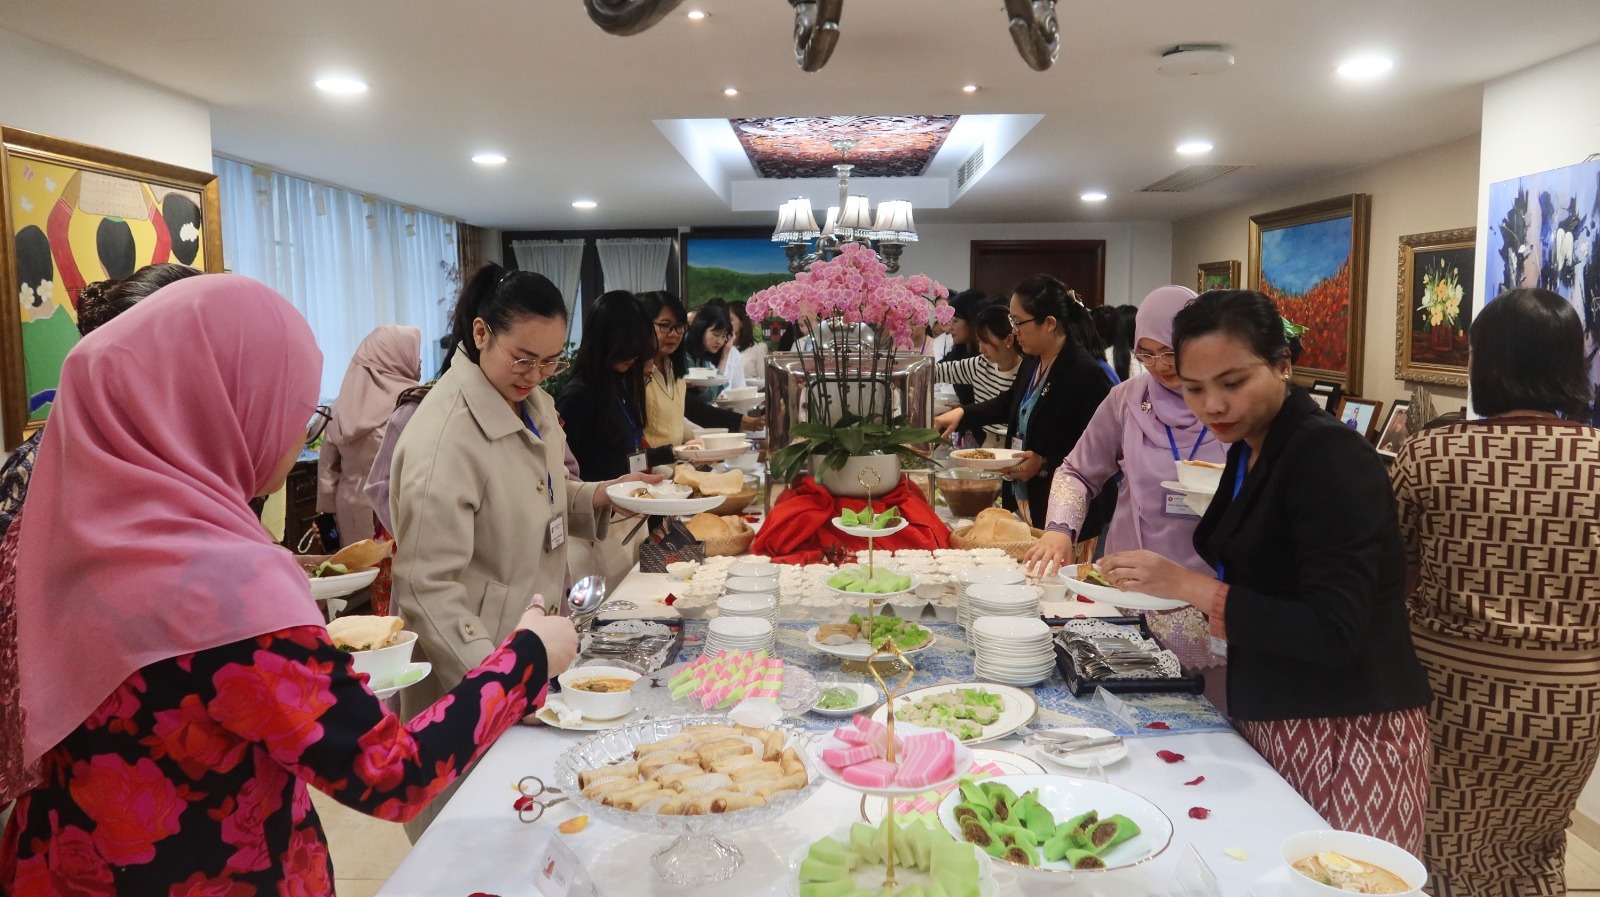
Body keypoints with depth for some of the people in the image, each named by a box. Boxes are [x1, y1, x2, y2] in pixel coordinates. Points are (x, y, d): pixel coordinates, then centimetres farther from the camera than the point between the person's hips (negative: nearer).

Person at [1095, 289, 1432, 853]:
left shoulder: (1331, 457, -18)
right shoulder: (1248, 451, 7)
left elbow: (1335, 633, -23)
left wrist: (1193, 587, -23)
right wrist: (1161, 586, -1)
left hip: (1348, 737, -8)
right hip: (1267, 723, 8)